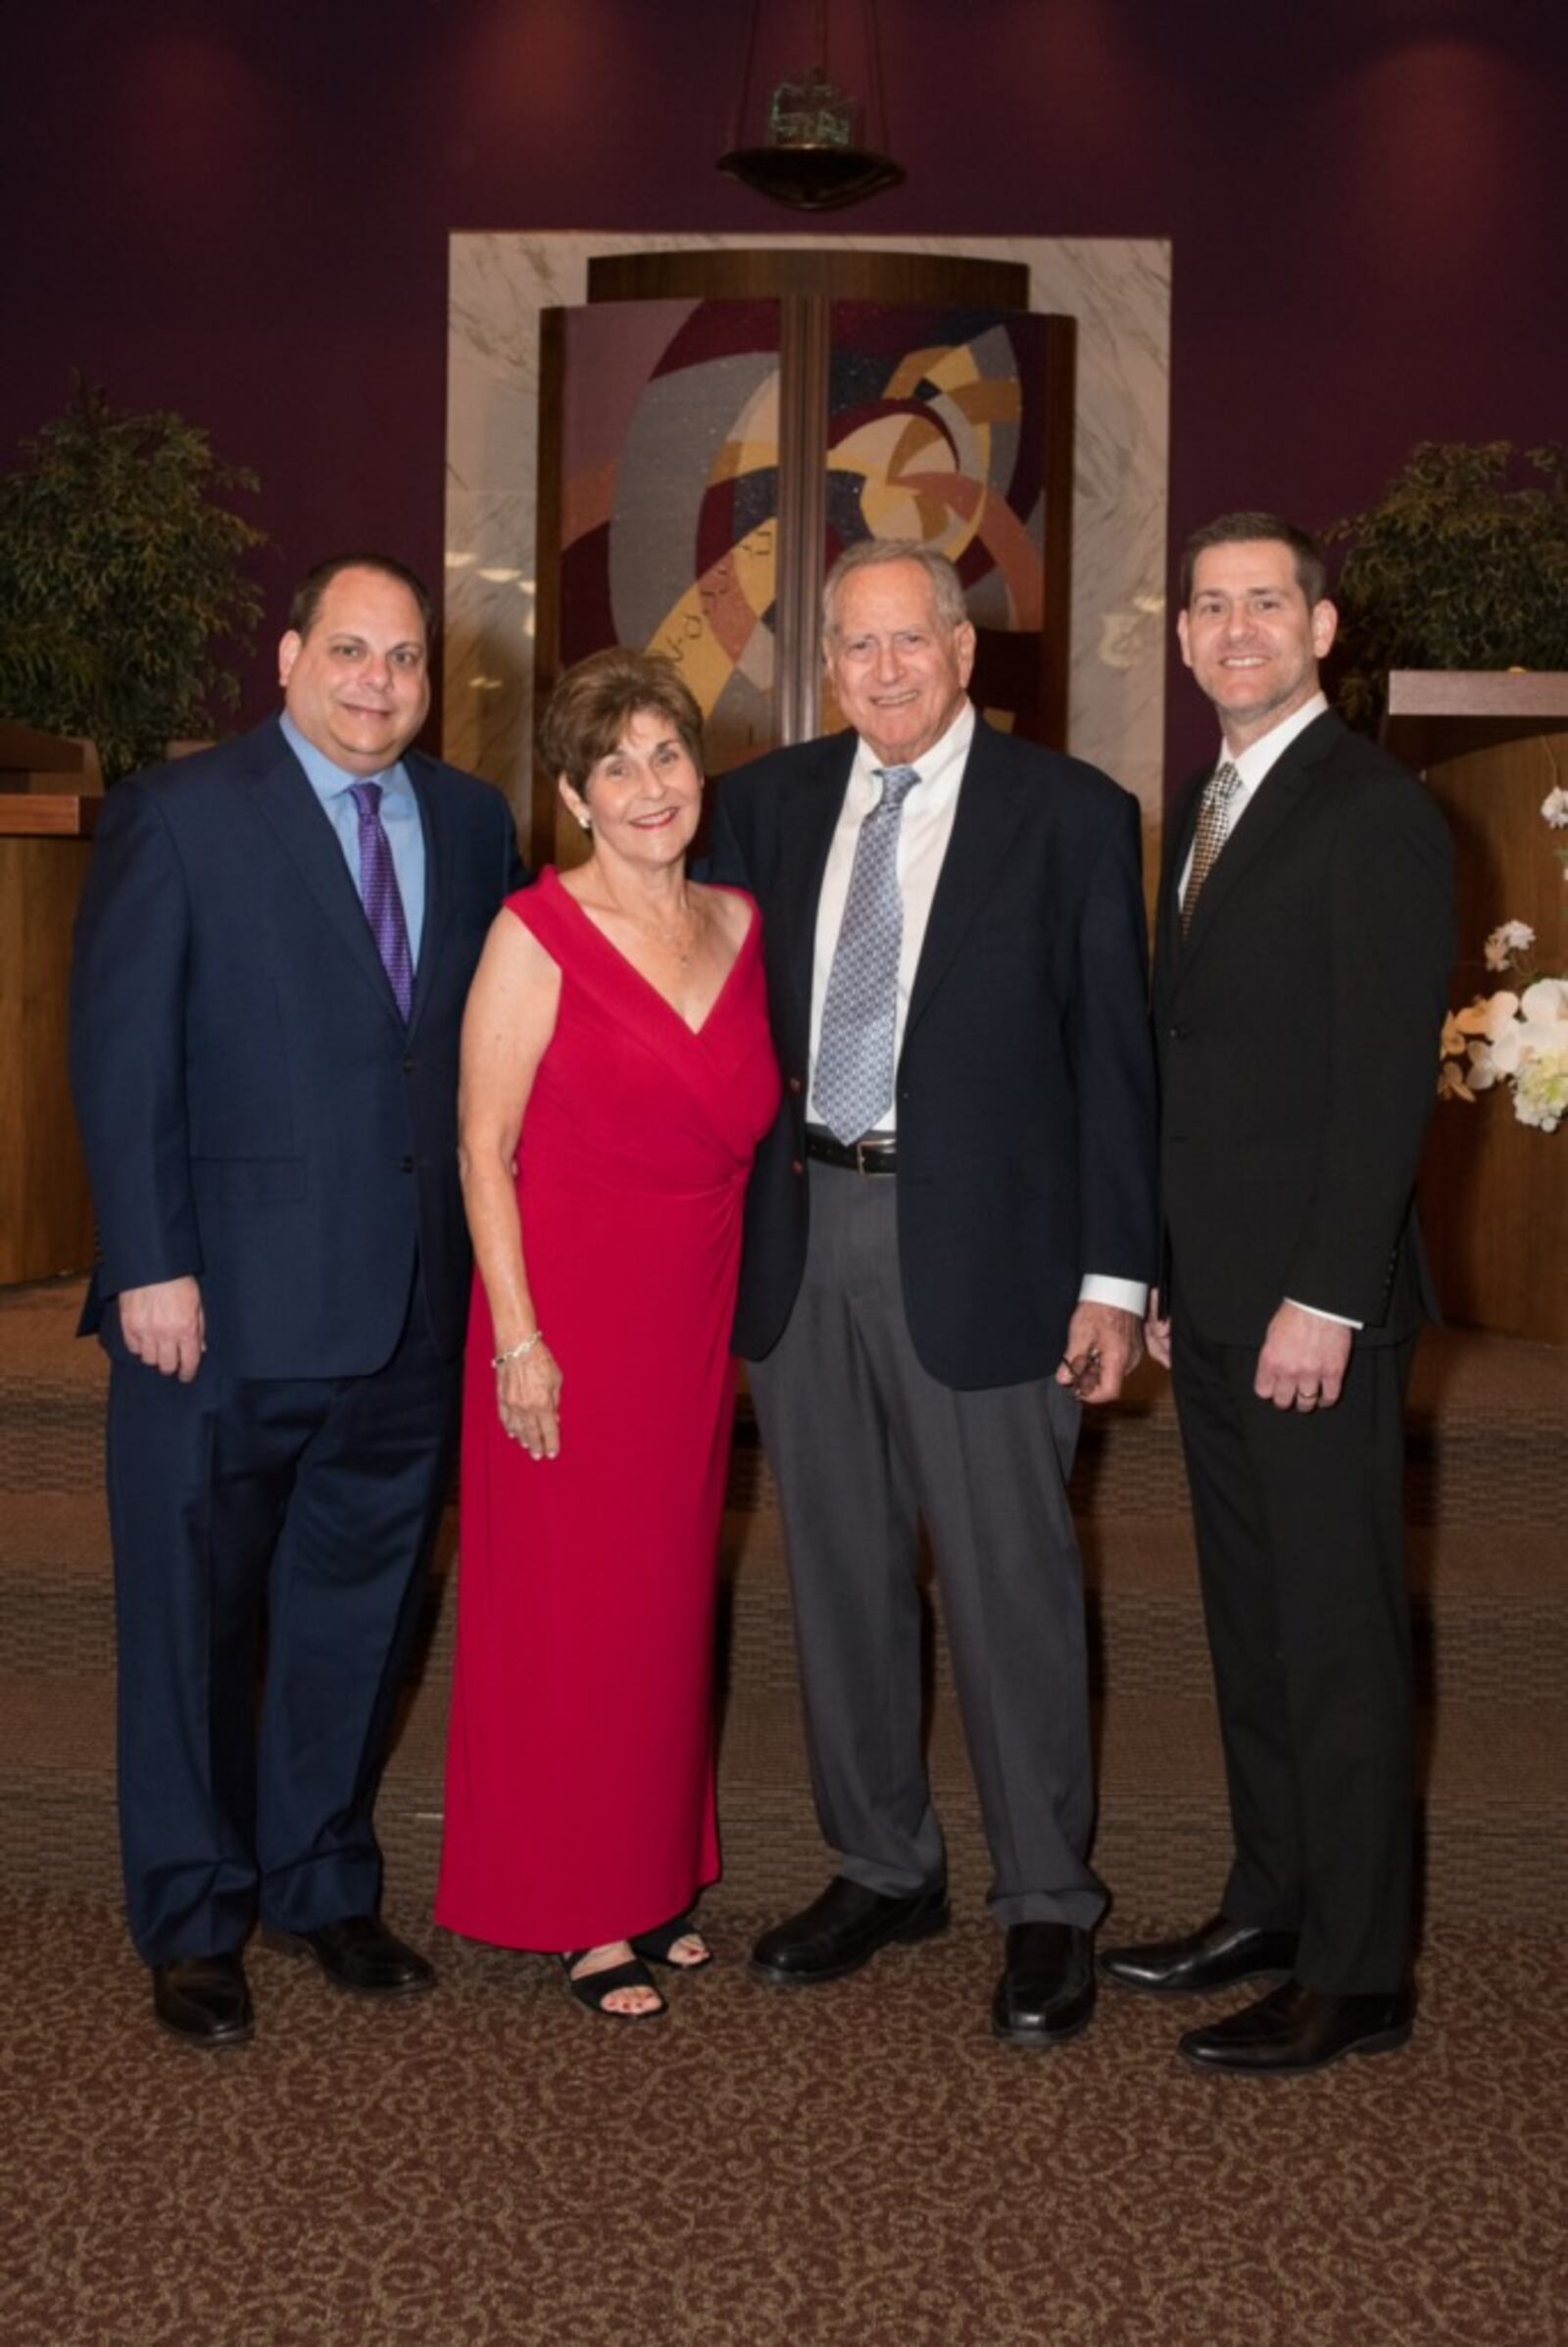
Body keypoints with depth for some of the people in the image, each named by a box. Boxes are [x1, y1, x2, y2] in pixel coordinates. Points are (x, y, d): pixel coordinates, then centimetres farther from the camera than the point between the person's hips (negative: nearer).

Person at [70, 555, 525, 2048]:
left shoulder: (473, 826, 9)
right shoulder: (177, 816, -4)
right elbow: (120, 1054, -8)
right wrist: (151, 1266, -14)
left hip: (414, 1306, 4)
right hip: (223, 1304, -4)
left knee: (358, 1610, 15)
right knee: (192, 1616, 8)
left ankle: (321, 1885, 33)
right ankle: (192, 1924, 24)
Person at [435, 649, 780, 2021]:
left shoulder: (738, 925, 7)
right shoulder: (540, 934, -10)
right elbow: (483, 1147, -10)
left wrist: (747, 1313, 9)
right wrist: (517, 1337, -14)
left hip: (697, 1316, 6)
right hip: (568, 1307, -5)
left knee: (671, 1593, 14)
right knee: (565, 1602, 3)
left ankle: (652, 1872, 30)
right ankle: (572, 1906, 18)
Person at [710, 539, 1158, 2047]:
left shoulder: (1069, 814, -2)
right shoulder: (765, 805, 9)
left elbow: (1111, 1050, -3)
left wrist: (1114, 1276, -7)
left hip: (974, 1245, -4)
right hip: (800, 1234, 4)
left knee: (1009, 1580, 2)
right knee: (839, 1572, 14)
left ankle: (1047, 1906, 18)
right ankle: (881, 1870, 30)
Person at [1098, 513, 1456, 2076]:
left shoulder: (1374, 814, -10)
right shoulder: (1201, 810, 16)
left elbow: (1386, 1078, -16)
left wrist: (1328, 1296, -20)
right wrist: (1166, 1276, 15)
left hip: (1314, 1300, -8)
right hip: (1212, 1295, 8)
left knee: (1338, 1636, 0)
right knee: (1248, 1621, 15)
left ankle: (1355, 1976, 10)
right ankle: (1272, 1904, 28)